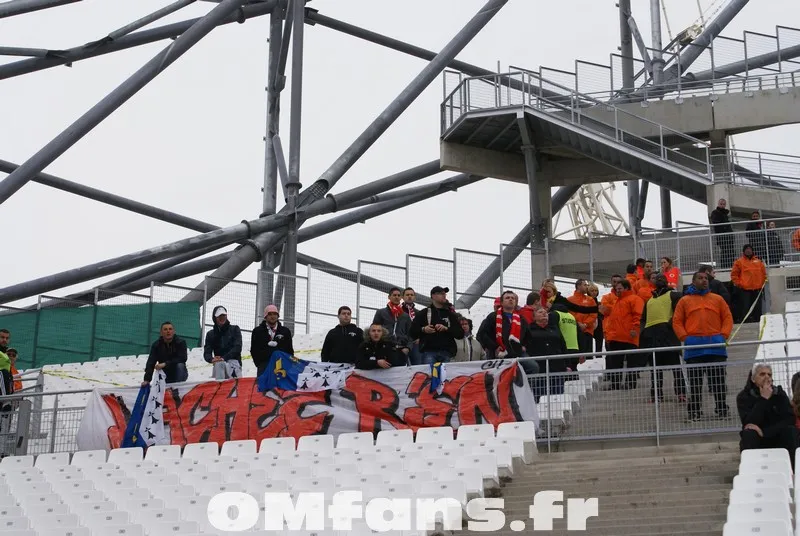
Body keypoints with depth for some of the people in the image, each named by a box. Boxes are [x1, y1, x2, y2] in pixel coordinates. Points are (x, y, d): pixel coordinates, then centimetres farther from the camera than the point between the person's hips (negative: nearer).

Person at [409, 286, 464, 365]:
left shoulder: (450, 314, 19)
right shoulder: (424, 313, 13)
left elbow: (461, 334, 10)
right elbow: (412, 332, 9)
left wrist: (446, 329, -6)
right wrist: (423, 329, -11)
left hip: (446, 352, 2)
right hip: (429, 351, -2)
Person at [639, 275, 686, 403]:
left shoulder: (673, 295, 9)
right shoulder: (649, 300, 26)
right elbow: (643, 319, 26)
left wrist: (672, 323, -16)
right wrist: (642, 336, 14)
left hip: (667, 333, -6)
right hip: (651, 335, 6)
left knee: (675, 365, -10)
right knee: (655, 368, 8)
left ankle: (681, 394, -13)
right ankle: (656, 395, 11)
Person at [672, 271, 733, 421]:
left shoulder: (717, 299, 13)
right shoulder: (684, 301, 9)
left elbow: (728, 318, 9)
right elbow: (677, 322, 5)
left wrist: (723, 335, -5)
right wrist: (685, 338, -8)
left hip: (716, 346, 1)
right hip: (694, 347, -1)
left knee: (718, 381, 3)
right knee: (695, 382, 0)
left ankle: (722, 409, 9)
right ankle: (694, 411, 4)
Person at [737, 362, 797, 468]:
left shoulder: (779, 393, -1)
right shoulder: (744, 396, -8)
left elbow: (790, 419, -15)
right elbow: (749, 423, -23)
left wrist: (764, 432, -26)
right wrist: (764, 399, -27)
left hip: (778, 440, 2)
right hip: (756, 443, -2)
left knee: (791, 430, -27)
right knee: (749, 434, -33)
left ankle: (790, 469, -24)